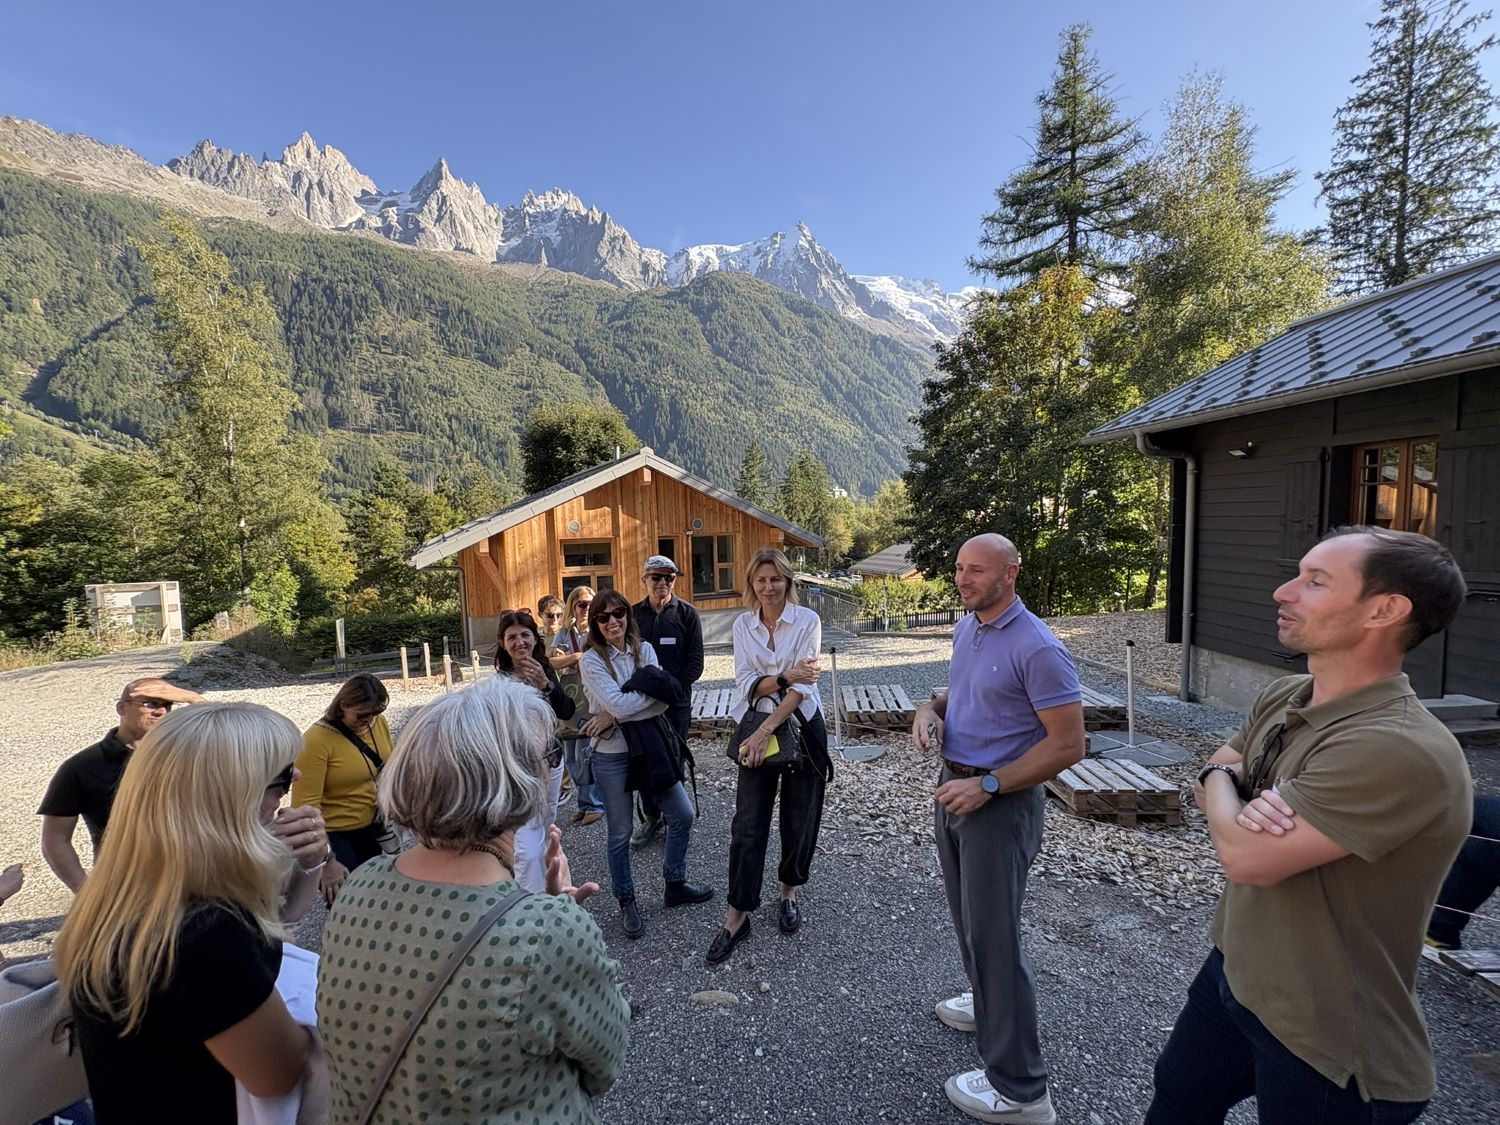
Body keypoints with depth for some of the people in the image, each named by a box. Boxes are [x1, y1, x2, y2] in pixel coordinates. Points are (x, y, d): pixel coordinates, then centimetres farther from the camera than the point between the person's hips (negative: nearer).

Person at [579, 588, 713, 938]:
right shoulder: (591, 660, -10)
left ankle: (675, 886, 32)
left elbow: (662, 701, -10)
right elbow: (617, 703, -22)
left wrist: (615, 716, -19)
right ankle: (626, 902, 30)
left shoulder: (645, 650, 1)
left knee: (683, 815, 11)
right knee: (620, 834, 8)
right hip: (612, 755, -4)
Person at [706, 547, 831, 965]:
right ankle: (736, 917, 15)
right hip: (755, 728, 2)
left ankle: (790, 894, 36)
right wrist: (785, 677, -23)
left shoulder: (807, 620, -7)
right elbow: (746, 683, -6)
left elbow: (802, 685, -14)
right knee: (747, 826, 2)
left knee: (799, 820, 11)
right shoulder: (743, 625, 2)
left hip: (800, 727, -1)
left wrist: (766, 730, -21)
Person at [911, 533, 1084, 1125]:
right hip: (954, 787, 8)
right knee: (968, 915, 23)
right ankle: (989, 1003, 48)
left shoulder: (1037, 648, -22)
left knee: (992, 932, 0)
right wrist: (932, 709, -3)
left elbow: (1068, 744, -21)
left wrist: (987, 787, -22)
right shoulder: (966, 629, 4)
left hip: (1000, 803, -8)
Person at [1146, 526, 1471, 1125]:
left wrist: (1222, 782, -10)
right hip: (1233, 973, 7)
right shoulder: (1282, 698, -4)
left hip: (1327, 1051, -7)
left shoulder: (1401, 751, -33)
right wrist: (1243, 805, -17)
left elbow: (1246, 855, -31)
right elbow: (1210, 788, 7)